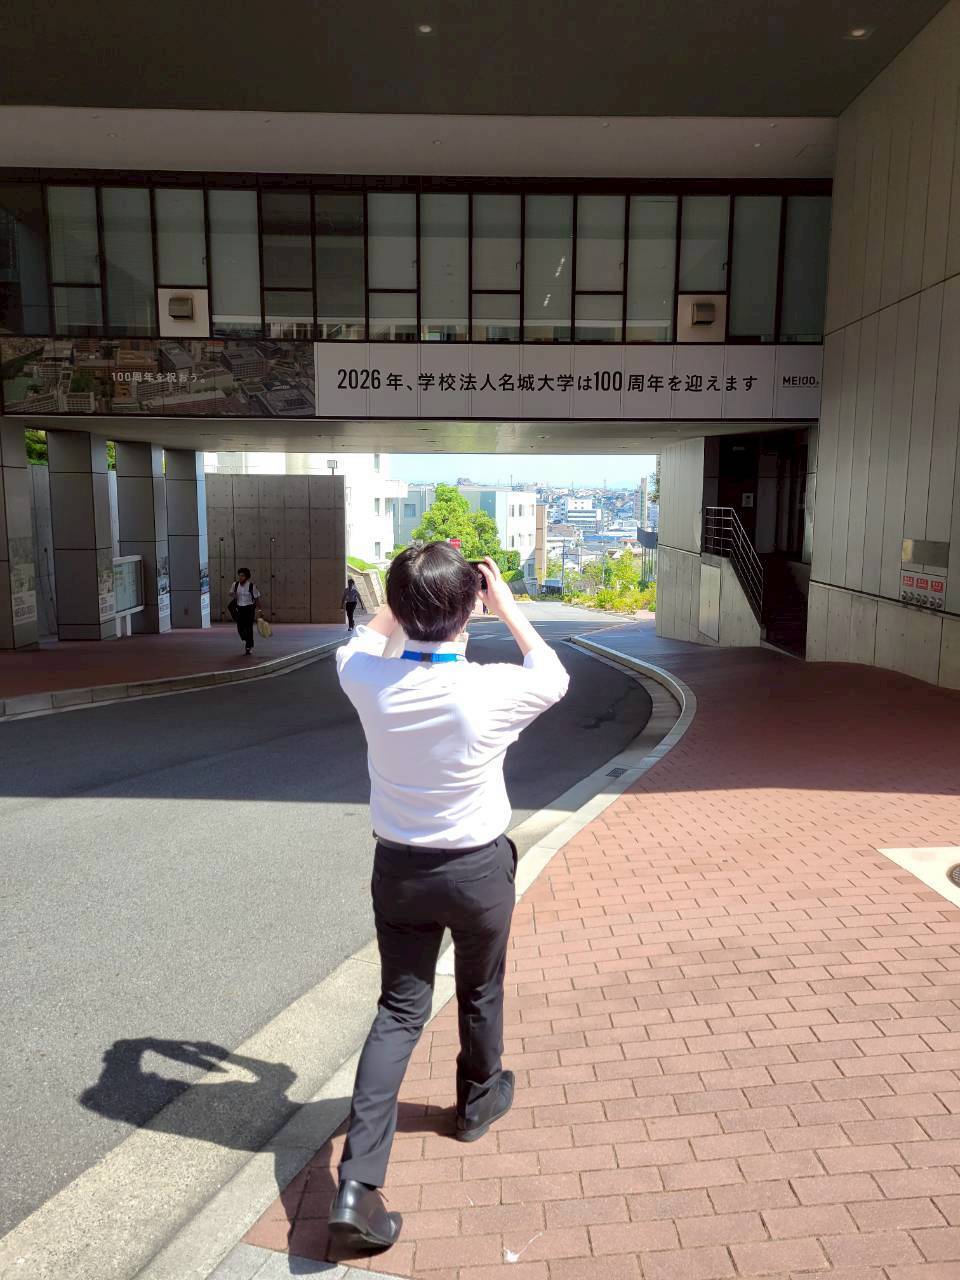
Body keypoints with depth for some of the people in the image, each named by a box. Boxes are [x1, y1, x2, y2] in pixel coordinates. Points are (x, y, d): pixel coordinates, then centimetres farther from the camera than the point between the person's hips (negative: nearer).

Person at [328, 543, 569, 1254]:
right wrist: (506, 602, 2)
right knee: (481, 994, 24)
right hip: (478, 868, -2)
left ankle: (358, 1184, 6)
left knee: (399, 1011, 12)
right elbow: (554, 677, -1)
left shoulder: (369, 682, -17)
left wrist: (405, 593, 10)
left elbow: (360, 646, 11)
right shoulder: (491, 690, -25)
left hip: (398, 867, 2)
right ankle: (478, 1102, 48)